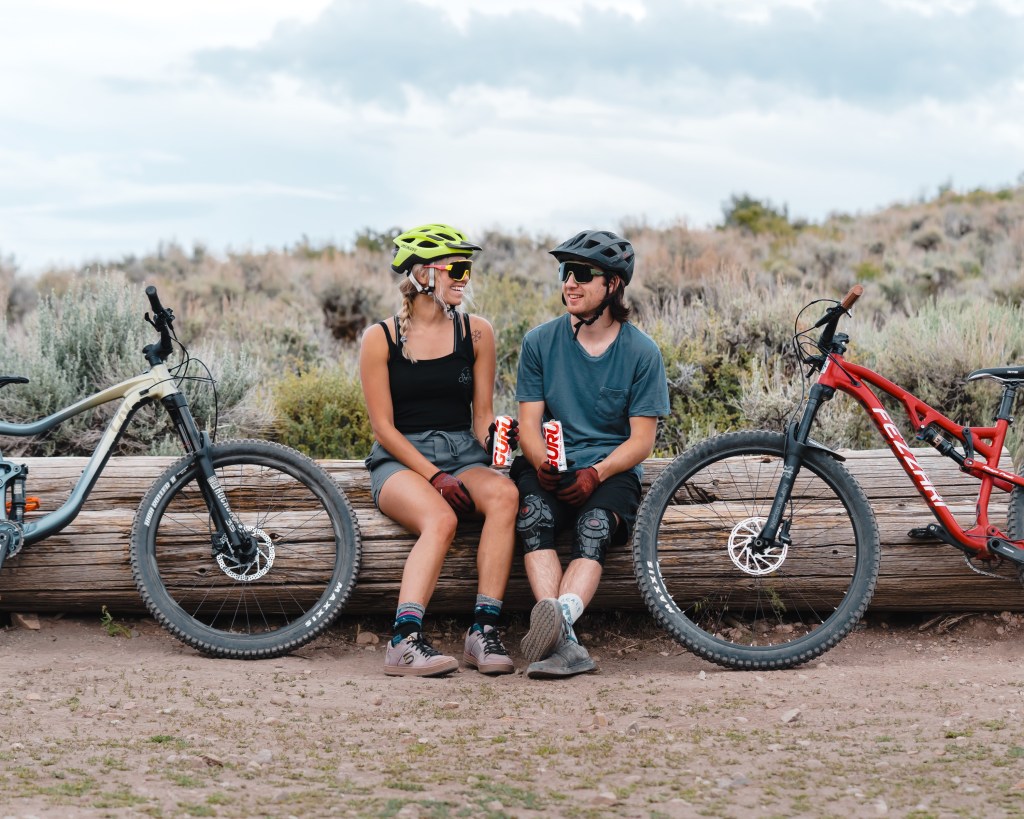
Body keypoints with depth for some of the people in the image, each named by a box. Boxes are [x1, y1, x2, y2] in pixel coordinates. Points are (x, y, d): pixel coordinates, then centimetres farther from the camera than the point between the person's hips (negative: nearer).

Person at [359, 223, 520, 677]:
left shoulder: (476, 332, 9)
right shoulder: (380, 339, -1)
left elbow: (482, 414, 12)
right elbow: (384, 427, -4)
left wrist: (492, 440, -13)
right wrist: (435, 476, -16)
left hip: (462, 453, 3)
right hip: (401, 459, -3)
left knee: (504, 493, -32)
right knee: (440, 518, -36)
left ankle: (484, 631, -33)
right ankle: (405, 640, -42)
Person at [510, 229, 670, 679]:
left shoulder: (641, 352, 1)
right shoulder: (540, 342, 6)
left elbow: (642, 439, -2)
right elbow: (529, 422, 3)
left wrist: (595, 473, -20)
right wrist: (542, 463, -19)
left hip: (612, 469, -1)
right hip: (550, 467, 1)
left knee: (595, 524, -34)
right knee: (533, 514, -32)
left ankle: (561, 614, -58)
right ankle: (563, 641, -47)